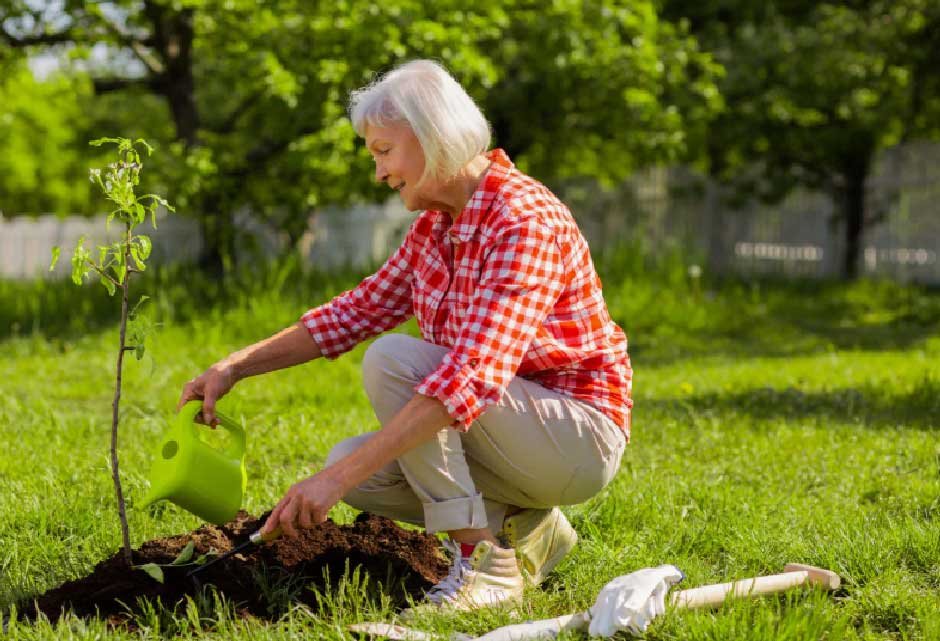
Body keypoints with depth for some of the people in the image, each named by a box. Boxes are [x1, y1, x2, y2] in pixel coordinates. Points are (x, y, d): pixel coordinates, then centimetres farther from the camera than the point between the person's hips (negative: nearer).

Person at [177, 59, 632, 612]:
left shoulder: (524, 223, -25)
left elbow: (473, 376, -35)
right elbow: (360, 310, 12)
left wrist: (341, 476, -39)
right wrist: (236, 367, 0)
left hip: (580, 437, -9)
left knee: (392, 360, -24)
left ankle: (486, 562, -19)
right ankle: (527, 528, 6)